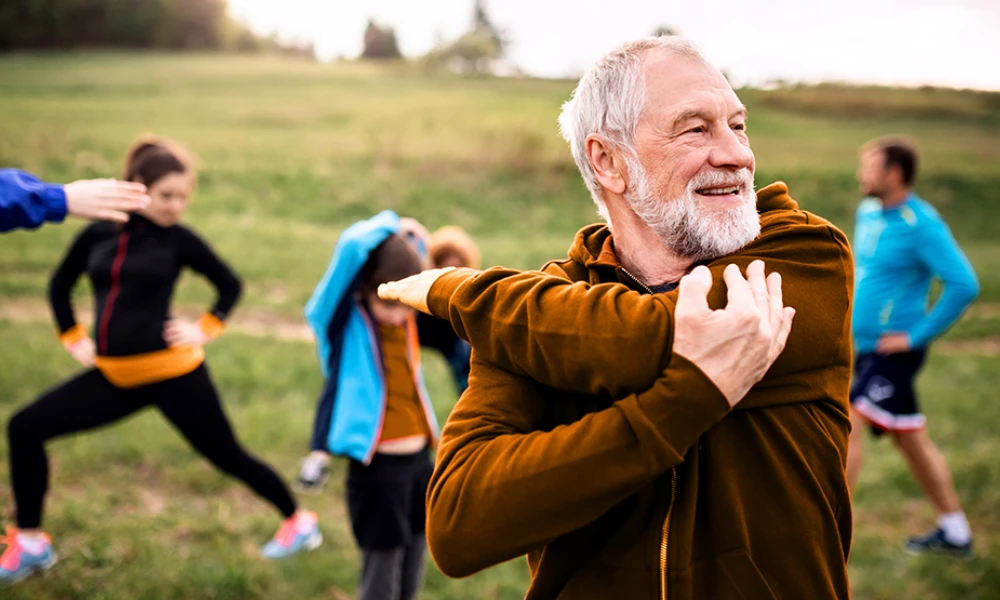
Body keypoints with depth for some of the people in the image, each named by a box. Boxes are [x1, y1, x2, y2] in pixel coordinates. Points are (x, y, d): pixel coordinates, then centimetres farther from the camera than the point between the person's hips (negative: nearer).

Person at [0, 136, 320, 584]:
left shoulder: (178, 239, -5)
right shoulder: (97, 235, 3)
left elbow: (230, 285, 8)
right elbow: (60, 285, 20)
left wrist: (206, 329, -3)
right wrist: (73, 339, 11)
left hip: (172, 373, -4)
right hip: (113, 376, 5)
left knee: (226, 455, 3)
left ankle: (299, 522, 25)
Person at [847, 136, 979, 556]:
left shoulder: (922, 225, -17)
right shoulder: (868, 212, 8)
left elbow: (964, 285, -22)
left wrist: (917, 336, -20)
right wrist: (852, 310, 16)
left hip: (895, 352, -9)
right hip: (868, 347, 9)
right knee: (911, 440, 16)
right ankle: (954, 533, 29)